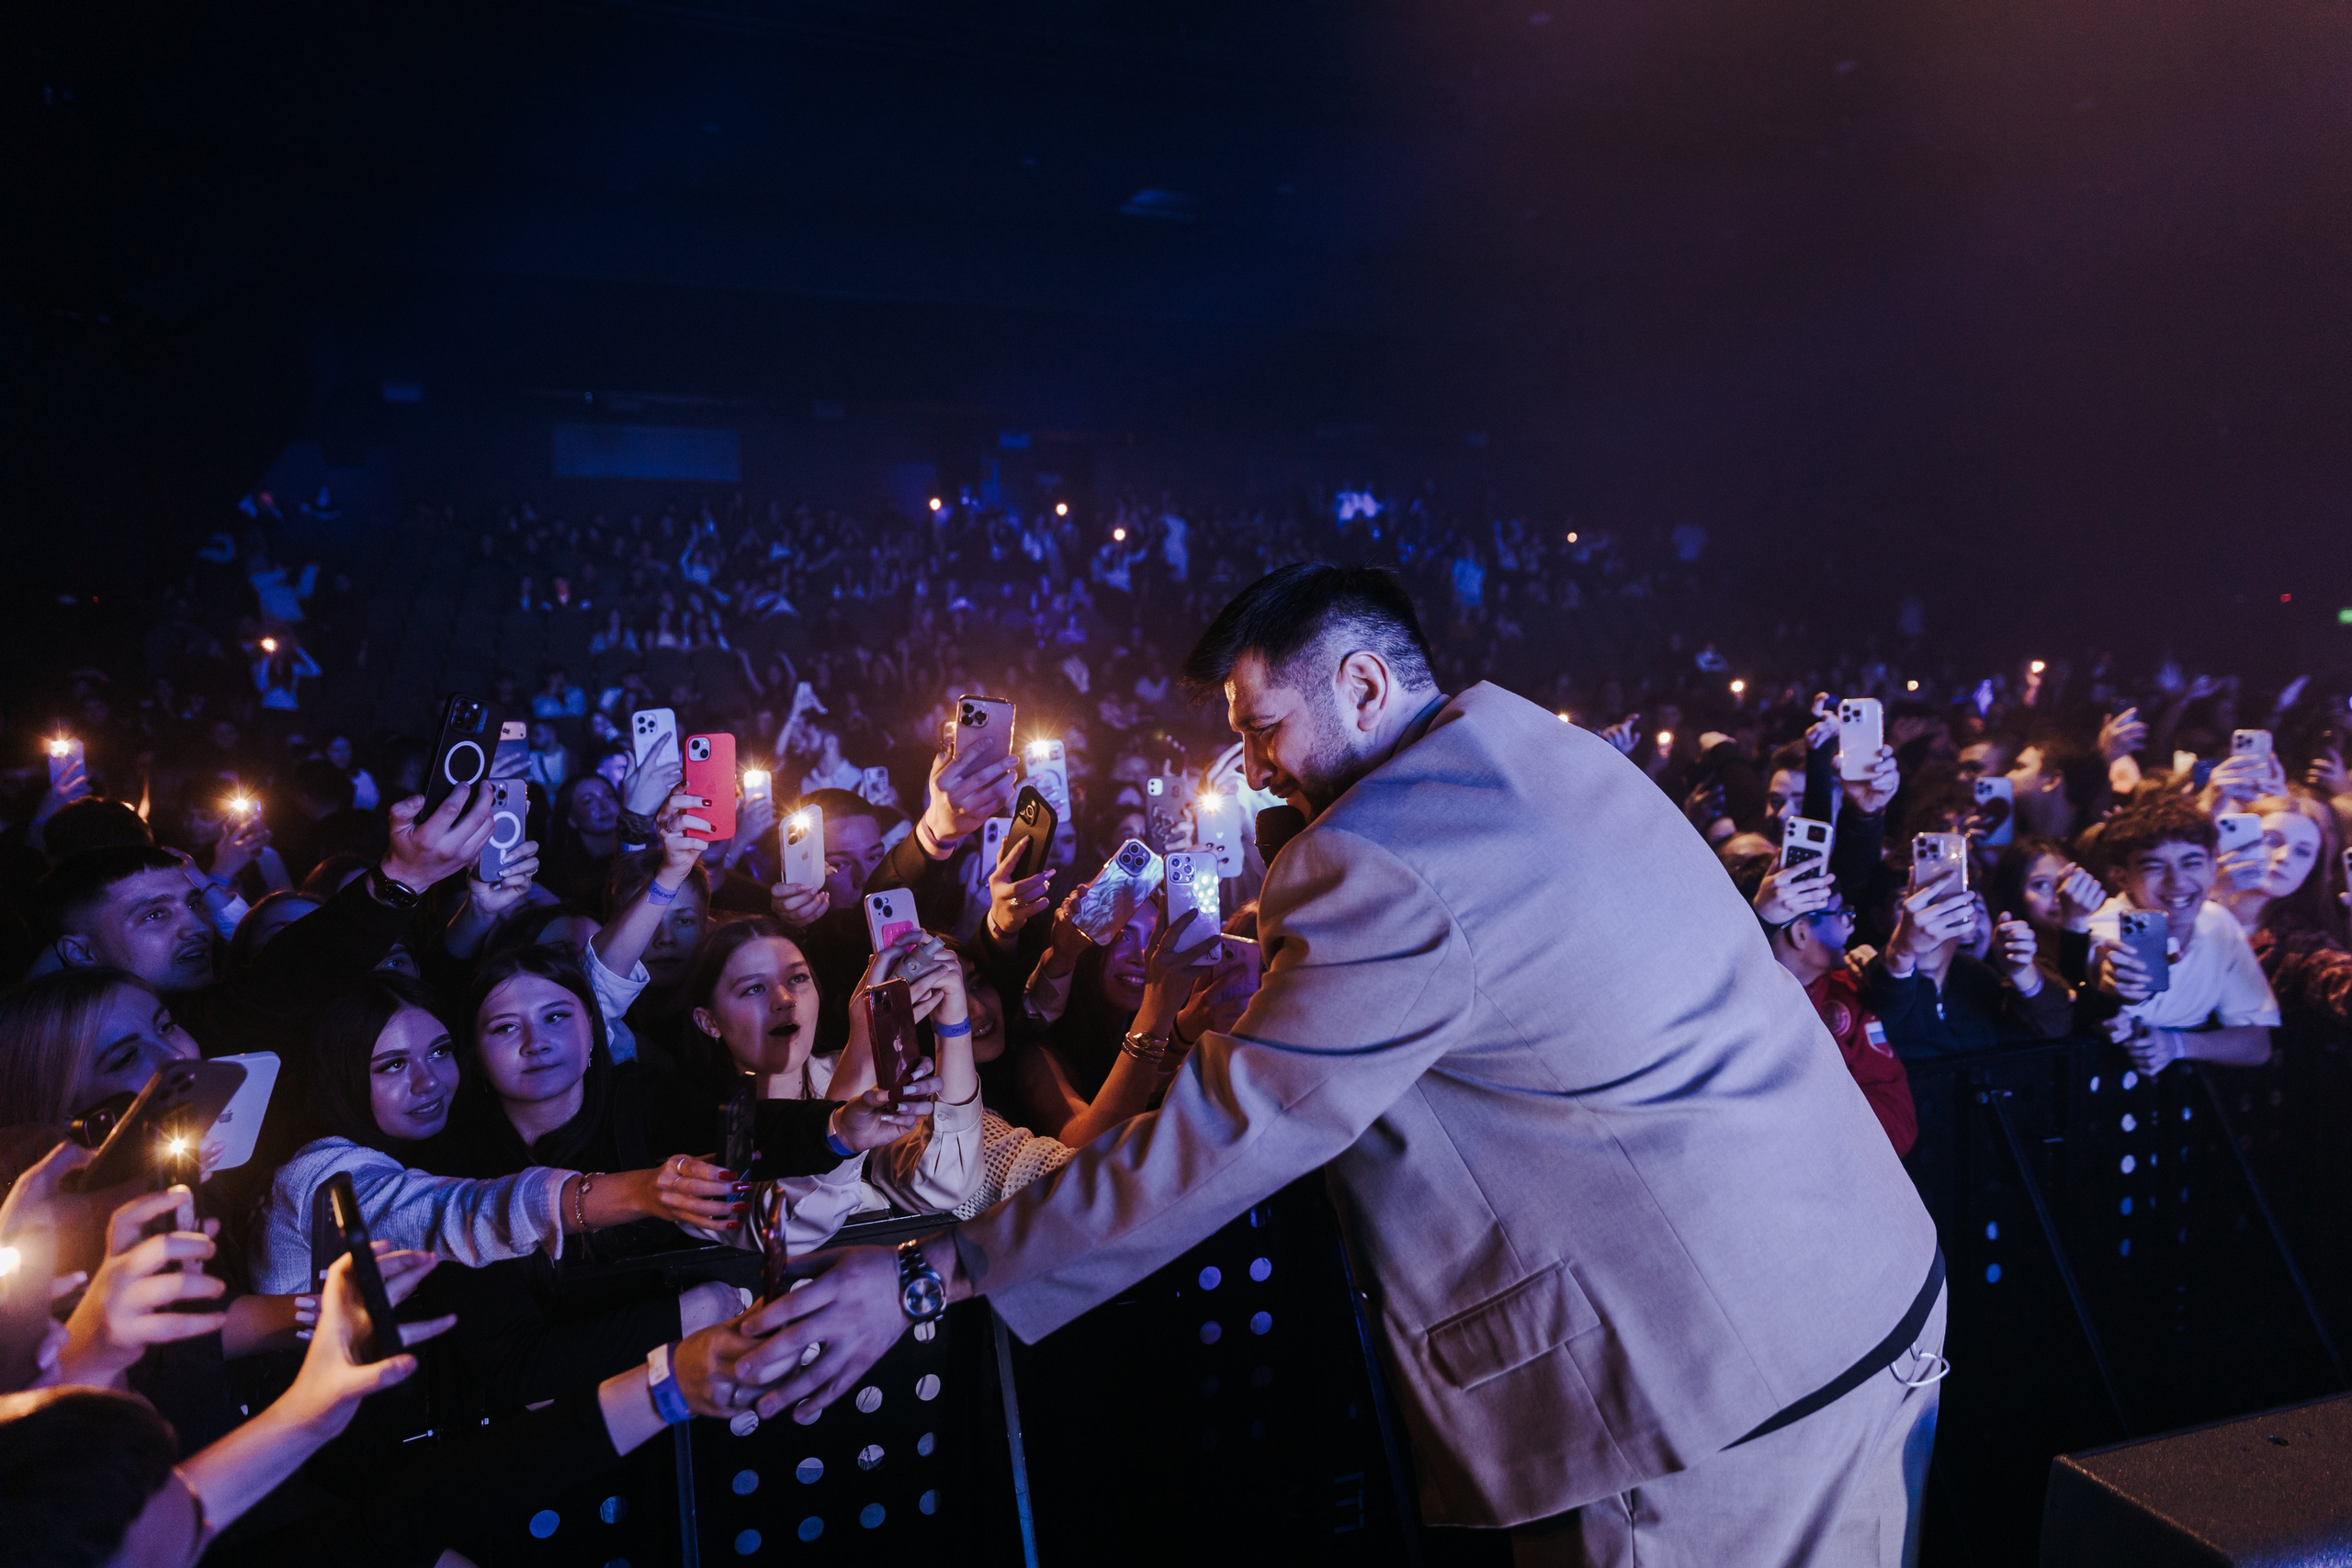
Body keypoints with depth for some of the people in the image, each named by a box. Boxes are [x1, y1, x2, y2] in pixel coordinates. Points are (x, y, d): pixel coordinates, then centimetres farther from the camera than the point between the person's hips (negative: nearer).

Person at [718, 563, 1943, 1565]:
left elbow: (1230, 1133, -21)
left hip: (1742, 1385, -9)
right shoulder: (1554, 756, 7)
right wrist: (1244, 1024, 16)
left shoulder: (1383, 858, -22)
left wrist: (929, 1278, -14)